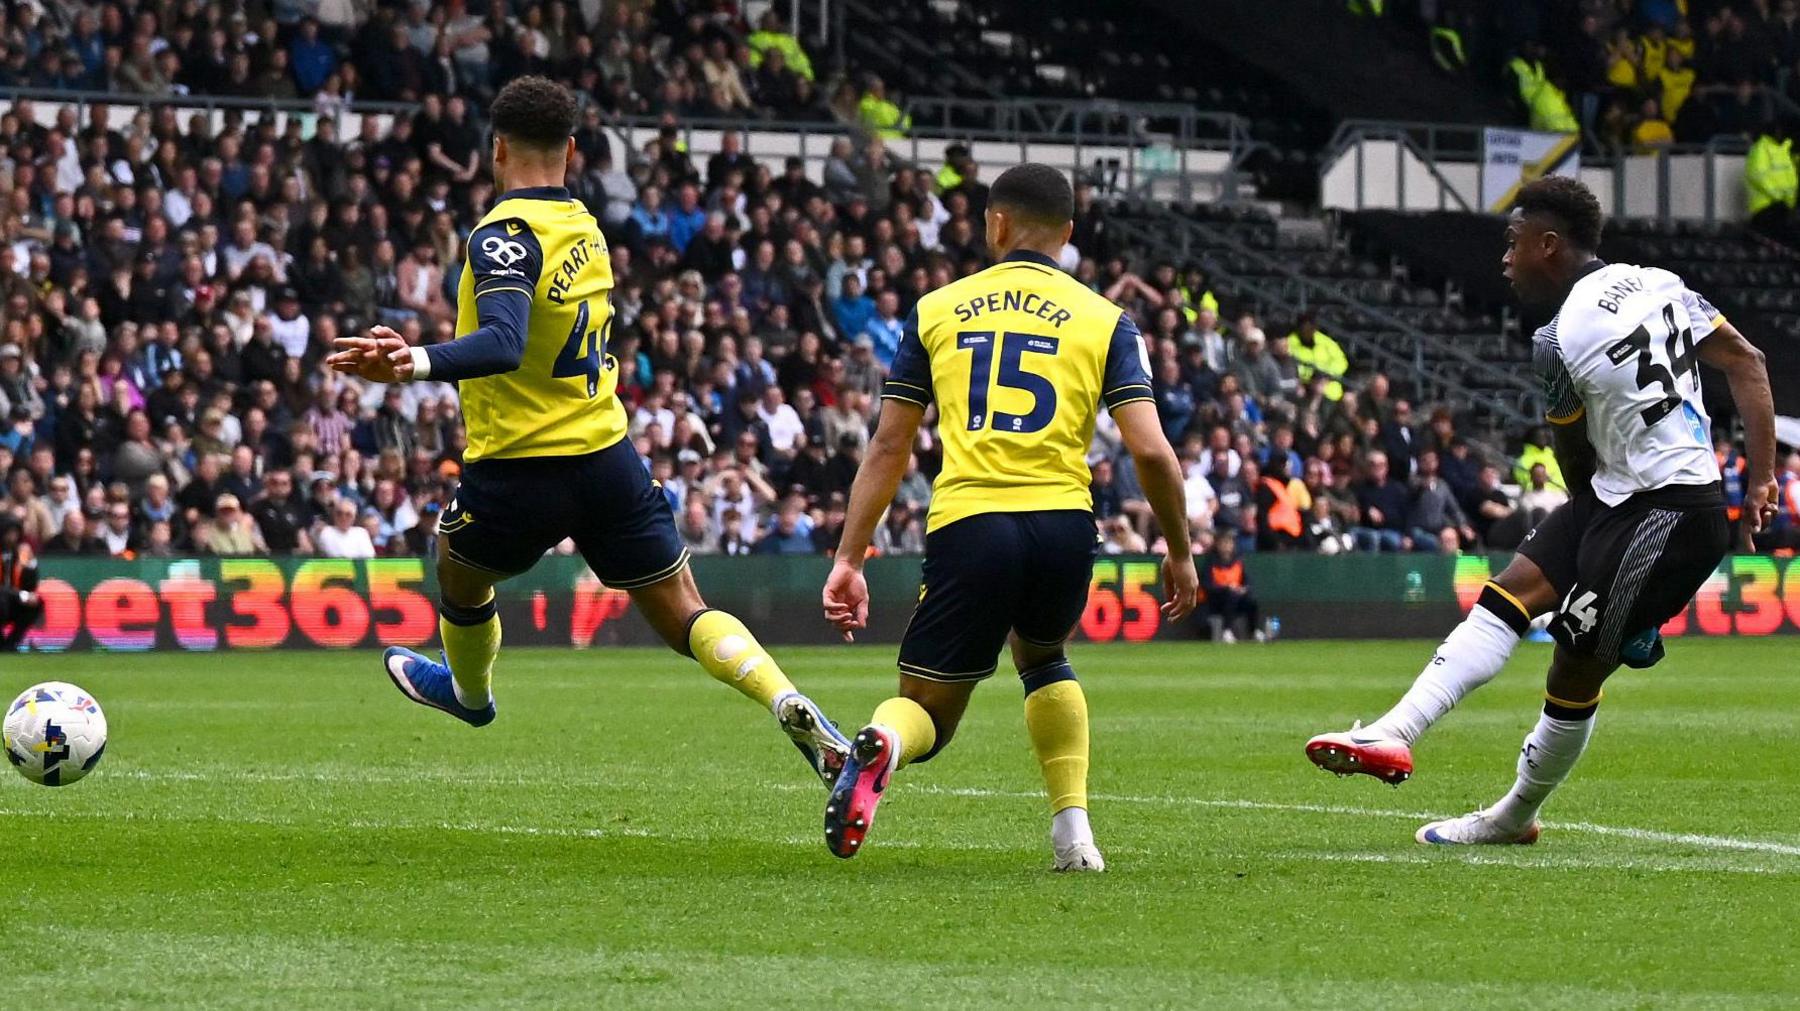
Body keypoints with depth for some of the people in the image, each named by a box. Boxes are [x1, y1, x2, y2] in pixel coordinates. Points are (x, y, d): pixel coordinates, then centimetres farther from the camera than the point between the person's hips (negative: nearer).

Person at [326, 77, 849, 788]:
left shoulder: (504, 235, -16)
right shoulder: (585, 228, 9)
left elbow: (504, 345, -32)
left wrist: (417, 364, -47)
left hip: (518, 472, -6)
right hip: (609, 456, 6)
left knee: (458, 568, 27)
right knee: (685, 617, 6)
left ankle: (470, 690, 52)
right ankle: (791, 708, -16)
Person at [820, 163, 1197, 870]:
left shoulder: (936, 310, 13)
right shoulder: (1104, 320, 10)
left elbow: (888, 448, 11)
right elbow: (1150, 451, 1)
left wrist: (849, 559, 13)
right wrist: (1179, 553, 13)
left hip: (966, 521, -1)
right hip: (1064, 523, 1)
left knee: (927, 710, 11)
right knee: (1043, 658, 32)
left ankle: (878, 744, -28)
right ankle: (1073, 832, 17)